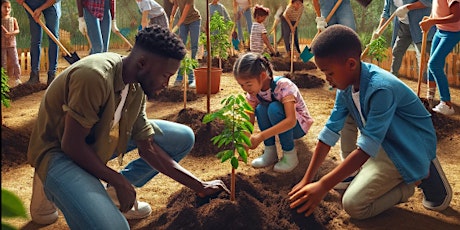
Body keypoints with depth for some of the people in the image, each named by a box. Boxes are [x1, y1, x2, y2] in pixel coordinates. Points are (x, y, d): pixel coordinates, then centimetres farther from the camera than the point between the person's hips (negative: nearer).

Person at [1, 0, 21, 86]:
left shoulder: (13, 19, 6)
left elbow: (17, 30, -3)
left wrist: (10, 33, -20)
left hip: (12, 44, 0)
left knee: (15, 62, -3)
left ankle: (17, 79, 5)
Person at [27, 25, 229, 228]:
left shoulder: (136, 88, -6)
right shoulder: (94, 76, -32)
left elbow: (148, 148, -2)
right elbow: (72, 145, -28)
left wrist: (200, 186, -4)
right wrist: (119, 181, -17)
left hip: (100, 141, 8)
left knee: (183, 138, 2)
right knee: (112, 225, -33)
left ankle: (116, 193, 10)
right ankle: (50, 188, -2)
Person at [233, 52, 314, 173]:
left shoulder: (283, 85, -30)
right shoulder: (253, 92, -14)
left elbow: (291, 121, -40)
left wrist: (261, 136, -48)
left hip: (299, 125, -5)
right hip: (279, 125, 5)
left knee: (274, 108, -33)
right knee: (261, 109, -26)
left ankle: (290, 155, -20)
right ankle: (270, 152, -13)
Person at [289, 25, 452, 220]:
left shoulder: (381, 89, -32)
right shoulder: (347, 83, -6)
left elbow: (366, 148, -32)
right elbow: (330, 131, -6)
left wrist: (322, 187, -32)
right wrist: (307, 180, -8)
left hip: (409, 151, -8)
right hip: (382, 143, 8)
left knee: (353, 205, -16)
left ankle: (419, 176, 0)